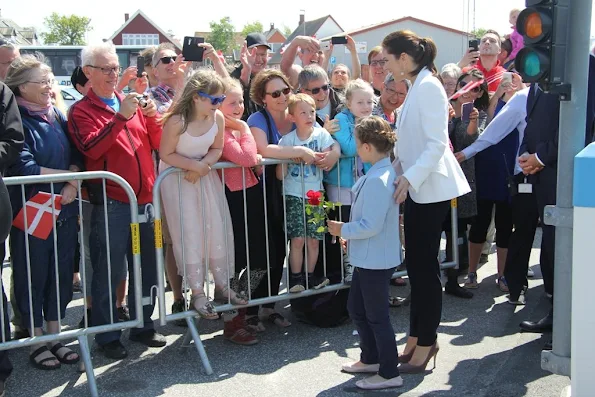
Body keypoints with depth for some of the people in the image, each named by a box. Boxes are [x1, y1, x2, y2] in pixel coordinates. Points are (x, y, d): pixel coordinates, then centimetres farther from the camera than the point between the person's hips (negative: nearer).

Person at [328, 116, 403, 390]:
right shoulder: (386, 173, 6)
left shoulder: (376, 180, -25)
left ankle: (389, 374, 17)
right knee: (356, 308, 22)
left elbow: (371, 225, -27)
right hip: (368, 257, 10)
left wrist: (343, 230, -13)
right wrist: (350, 234, 16)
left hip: (376, 260, -10)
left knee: (377, 316, 3)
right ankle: (370, 359, 37)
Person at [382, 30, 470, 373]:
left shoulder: (428, 86, -14)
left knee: (425, 266, -1)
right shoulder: (416, 87, 14)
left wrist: (411, 178, -28)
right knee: (417, 265, 13)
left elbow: (437, 142, -21)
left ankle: (425, 343, 11)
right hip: (417, 187, 9)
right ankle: (418, 338, 23)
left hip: (429, 188, -9)